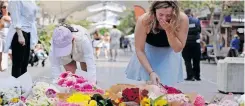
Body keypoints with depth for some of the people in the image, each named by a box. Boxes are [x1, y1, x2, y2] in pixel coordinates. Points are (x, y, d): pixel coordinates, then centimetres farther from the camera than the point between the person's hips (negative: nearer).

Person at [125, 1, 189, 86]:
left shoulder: (182, 19, -31)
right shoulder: (144, 20, -33)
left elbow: (178, 49, -23)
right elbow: (139, 50, -24)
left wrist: (169, 31, -39)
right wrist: (151, 72, -32)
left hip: (169, 55, 1)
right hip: (148, 54, -1)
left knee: (167, 85, 1)